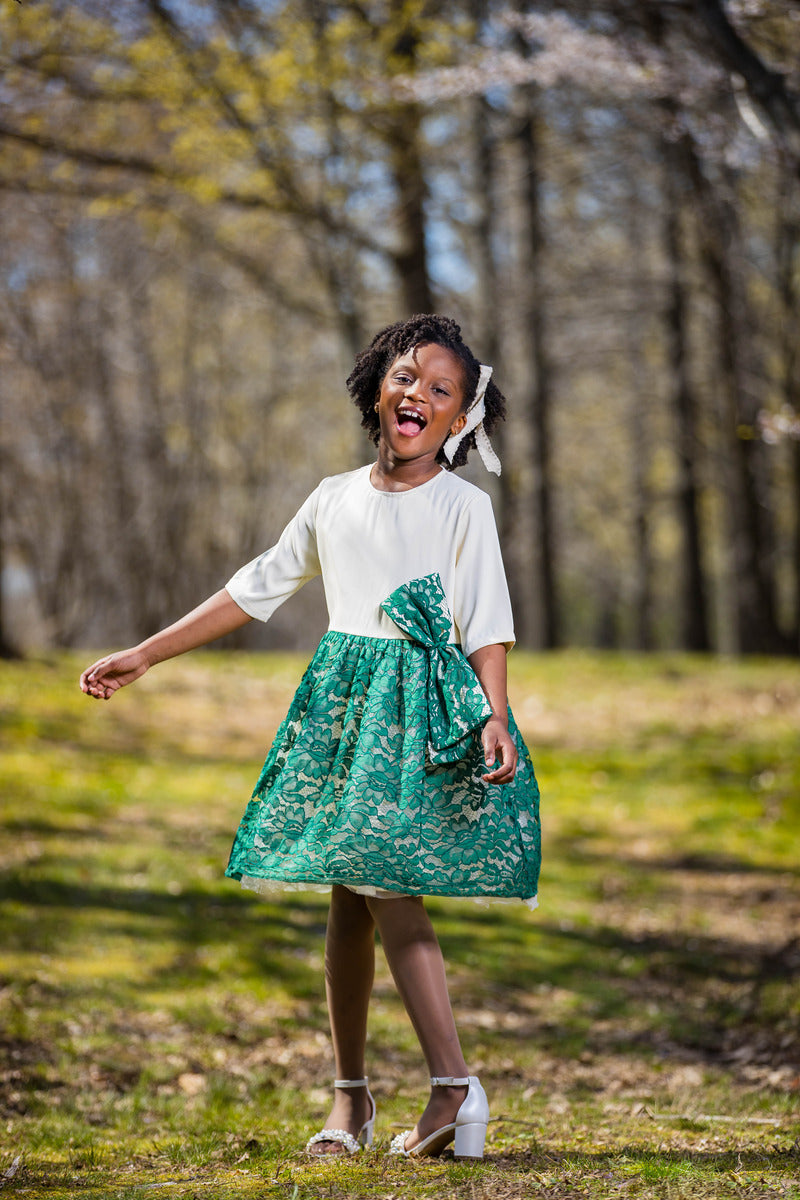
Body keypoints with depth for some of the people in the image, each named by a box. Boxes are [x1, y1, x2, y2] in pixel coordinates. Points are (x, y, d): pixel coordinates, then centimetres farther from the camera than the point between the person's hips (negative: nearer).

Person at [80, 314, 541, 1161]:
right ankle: (349, 1095, 13)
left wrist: (496, 719, -19)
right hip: (343, 700, 5)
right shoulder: (334, 500, 13)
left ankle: (453, 1086, -18)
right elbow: (255, 588, 19)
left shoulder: (462, 506, 0)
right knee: (348, 899, 4)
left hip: (424, 705, -4)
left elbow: (488, 623, -4)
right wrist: (144, 656, 18)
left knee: (384, 884, -17)